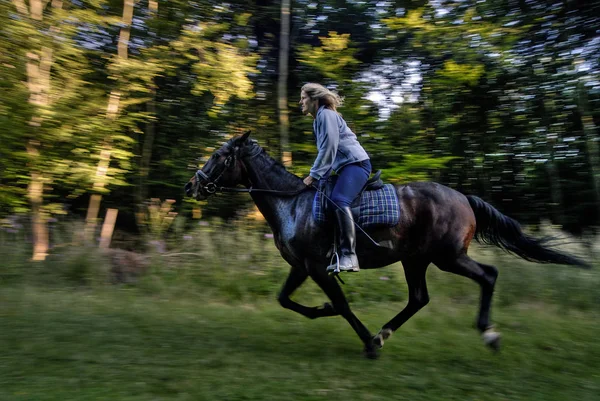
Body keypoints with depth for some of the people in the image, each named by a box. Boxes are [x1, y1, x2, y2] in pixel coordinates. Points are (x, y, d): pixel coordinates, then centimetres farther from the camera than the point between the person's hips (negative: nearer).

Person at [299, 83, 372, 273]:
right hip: (346, 166, 11)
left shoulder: (326, 115, -8)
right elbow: (325, 150, 24)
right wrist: (319, 175, 17)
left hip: (356, 163, -11)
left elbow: (329, 149, -17)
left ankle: (349, 256, -37)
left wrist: (313, 175, -15)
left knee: (338, 200, -32)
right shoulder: (319, 119, 23)